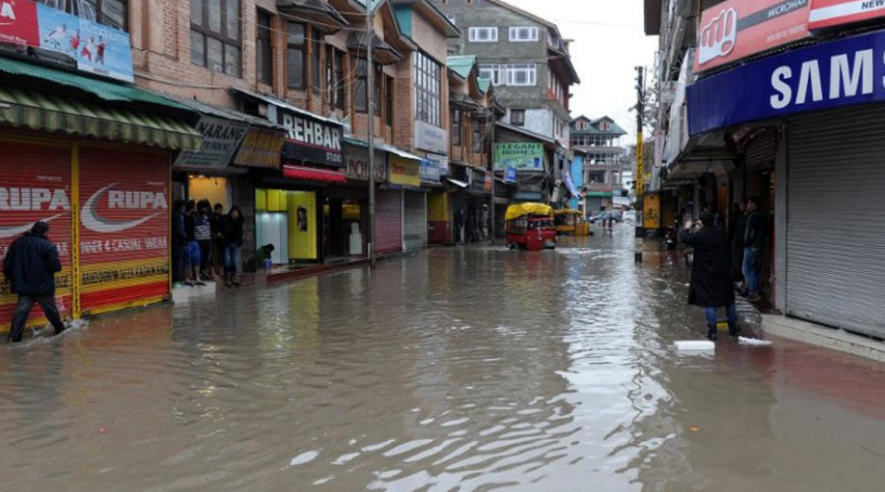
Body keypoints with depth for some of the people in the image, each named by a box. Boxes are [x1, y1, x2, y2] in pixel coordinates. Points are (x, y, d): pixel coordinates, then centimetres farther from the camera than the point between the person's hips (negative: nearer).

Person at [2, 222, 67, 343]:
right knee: (50, 308, 14)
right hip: (43, 286, -4)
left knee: (22, 310, 4)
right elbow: (56, 266, -18)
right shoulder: (47, 245, -14)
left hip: (23, 285, 4)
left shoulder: (17, 242, 3)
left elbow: (7, 263, 7)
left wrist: (9, 277, 22)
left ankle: (15, 336, -3)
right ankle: (59, 328, 31)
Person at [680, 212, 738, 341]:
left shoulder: (699, 236, -16)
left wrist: (687, 229, 17)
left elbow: (684, 238, -3)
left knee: (709, 301, 2)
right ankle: (733, 328, 25)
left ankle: (712, 331, 0)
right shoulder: (721, 233, -2)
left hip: (707, 274, -4)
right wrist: (700, 230, 23)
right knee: (729, 300, 15)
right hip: (724, 272, 4)